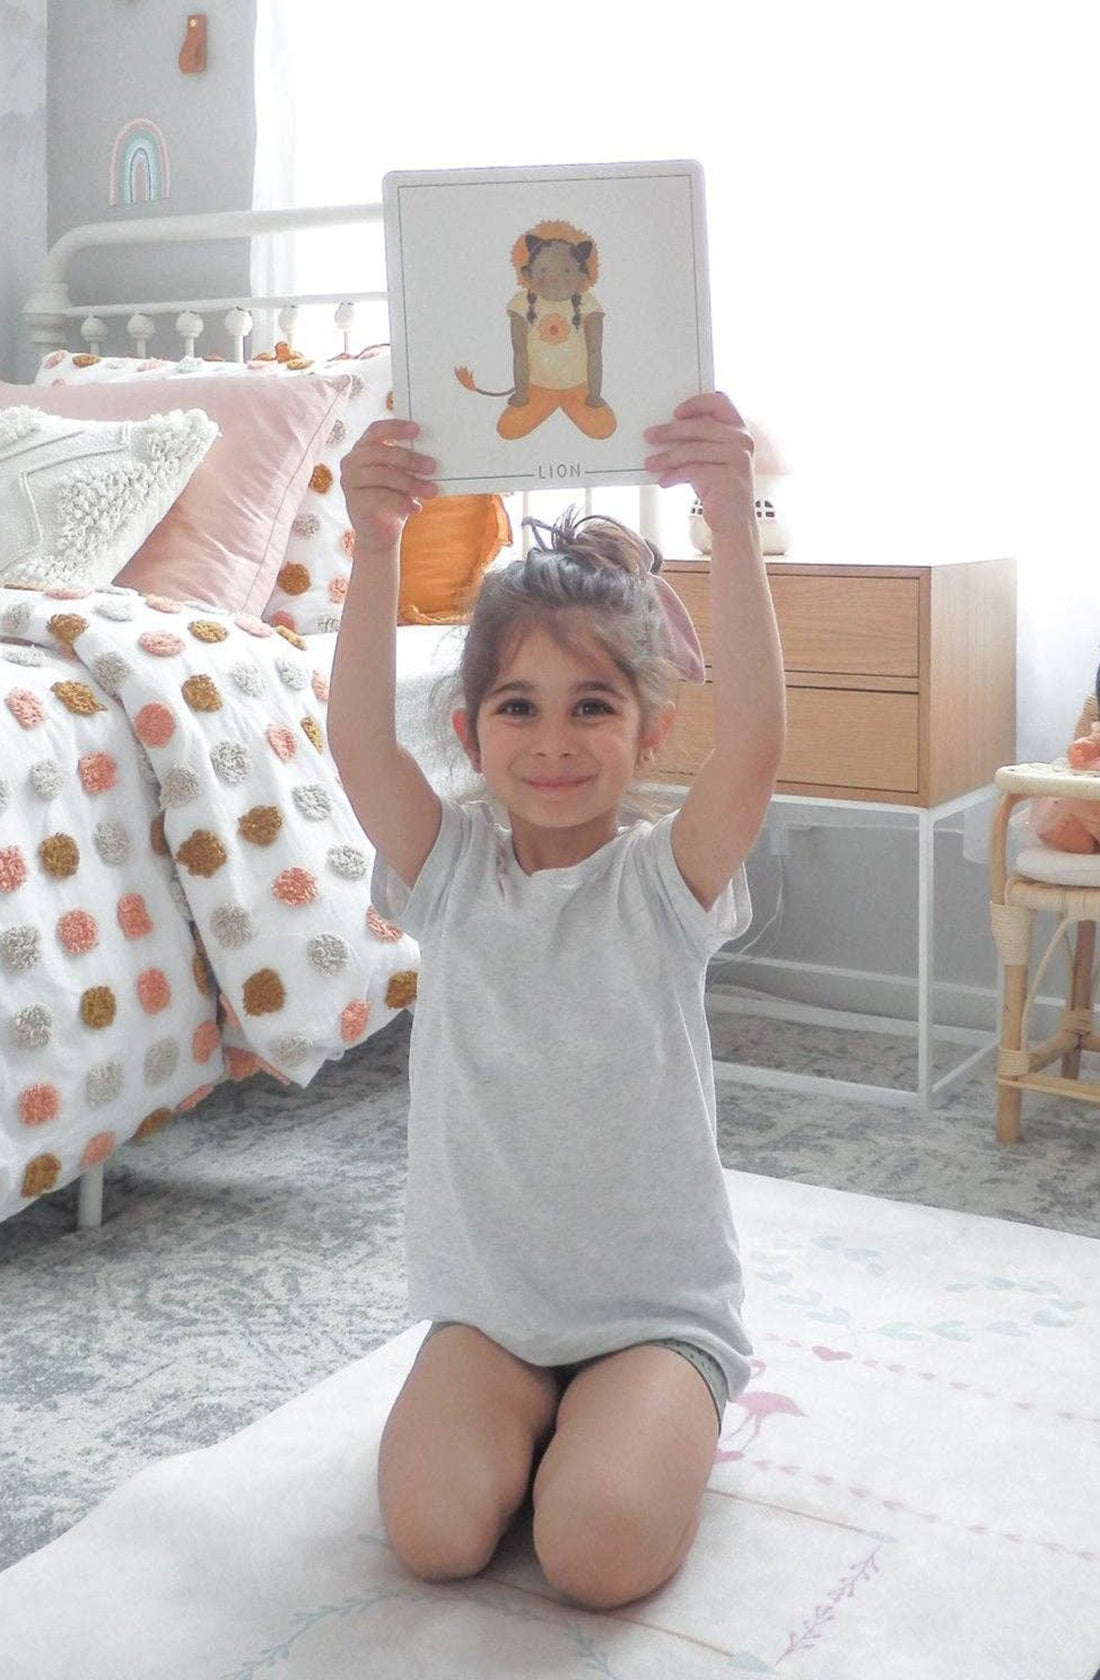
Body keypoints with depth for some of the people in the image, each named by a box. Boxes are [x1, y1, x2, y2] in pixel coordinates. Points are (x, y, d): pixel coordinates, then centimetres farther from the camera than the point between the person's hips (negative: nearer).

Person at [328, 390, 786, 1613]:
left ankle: (659, 1422, 11)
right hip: (486, 1299, 2)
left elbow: (754, 743, -28)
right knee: (432, 1532, -19)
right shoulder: (450, 870, -3)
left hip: (659, 1304, -2)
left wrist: (733, 525, -41)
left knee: (599, 1553, -22)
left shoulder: (666, 878, -9)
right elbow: (358, 740, -20)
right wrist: (375, 546, -35)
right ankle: (537, 1408, 12)